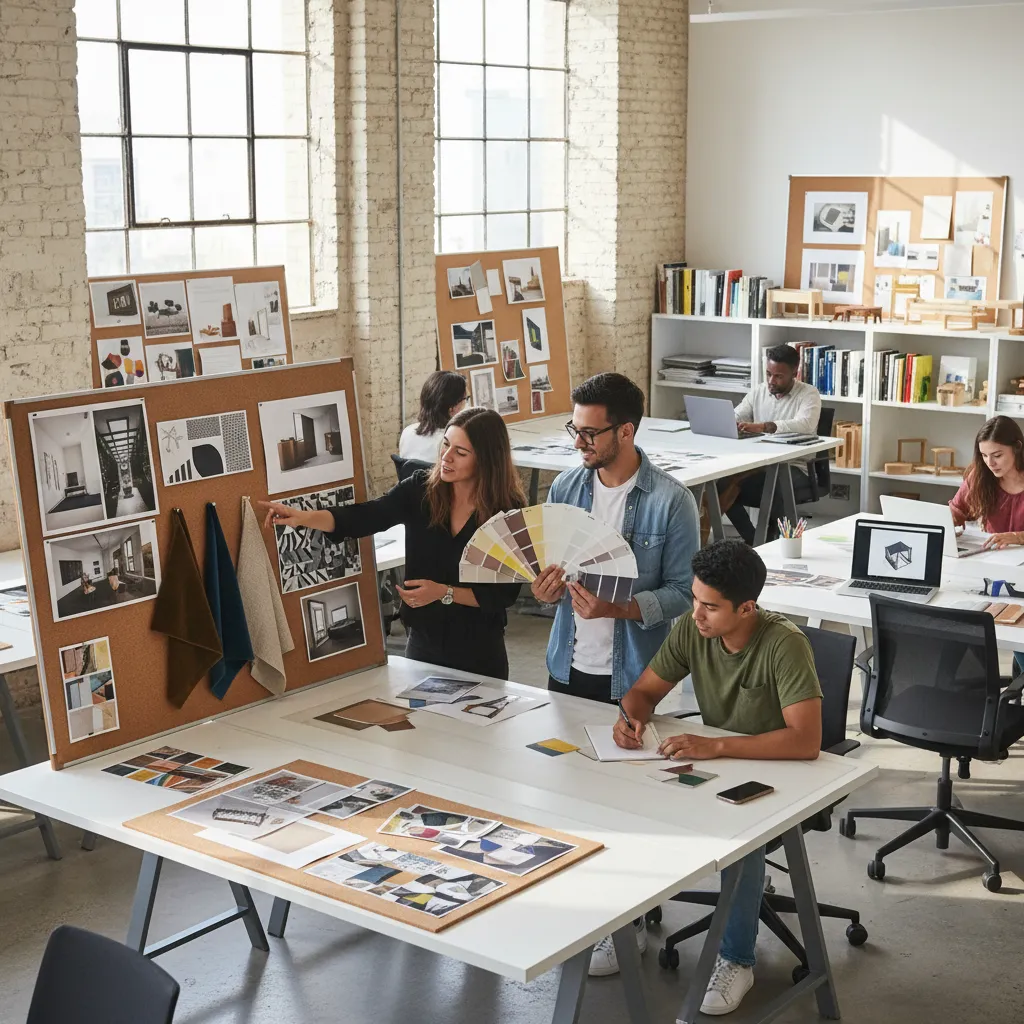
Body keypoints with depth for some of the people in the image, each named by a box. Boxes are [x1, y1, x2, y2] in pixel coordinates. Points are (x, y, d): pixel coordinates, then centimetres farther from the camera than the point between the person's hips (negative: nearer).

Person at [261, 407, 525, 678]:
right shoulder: (420, 489, -6)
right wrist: (304, 517, -32)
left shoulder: (509, 513, -14)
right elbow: (364, 517, -17)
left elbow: (505, 594, -11)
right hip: (422, 645, 3)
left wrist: (445, 593, -22)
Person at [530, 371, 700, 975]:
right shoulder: (566, 487, 2)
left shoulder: (670, 501, -14)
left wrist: (617, 608, -27)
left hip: (631, 674, -5)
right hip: (570, 665, 5)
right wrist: (547, 587, -13)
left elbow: (683, 591, -13)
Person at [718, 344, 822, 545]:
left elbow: (805, 425, -25)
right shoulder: (758, 392, 13)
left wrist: (764, 426, -40)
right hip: (759, 464, 6)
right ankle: (753, 541, -13)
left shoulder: (808, 394, -4)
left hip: (794, 467, -6)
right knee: (720, 483, -22)